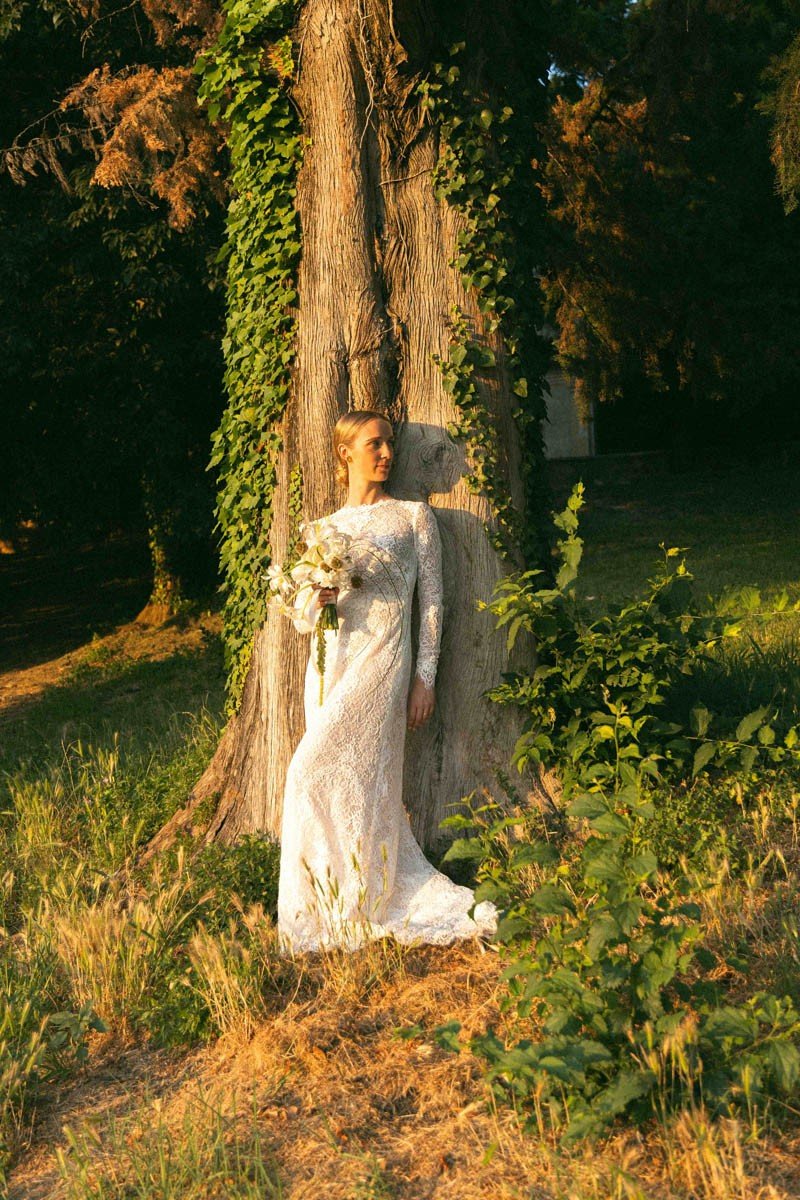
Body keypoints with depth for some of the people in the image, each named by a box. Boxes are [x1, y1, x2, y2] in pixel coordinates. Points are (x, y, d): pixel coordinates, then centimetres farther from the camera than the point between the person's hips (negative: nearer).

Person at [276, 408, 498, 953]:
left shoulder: (414, 516, 5)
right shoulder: (324, 529, 15)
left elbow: (432, 601, 2)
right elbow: (302, 620, 12)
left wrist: (426, 678, -4)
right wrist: (318, 599, -11)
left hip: (380, 661, -4)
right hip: (329, 663, 5)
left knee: (314, 776, -13)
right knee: (365, 786, 5)